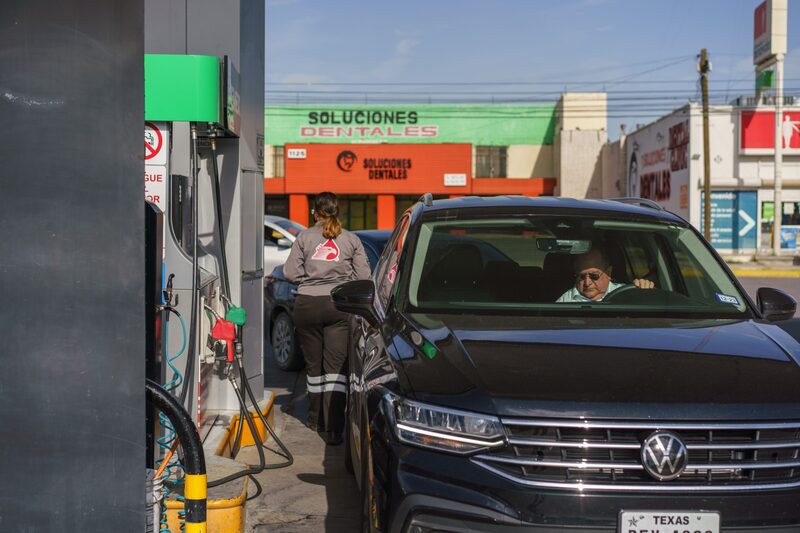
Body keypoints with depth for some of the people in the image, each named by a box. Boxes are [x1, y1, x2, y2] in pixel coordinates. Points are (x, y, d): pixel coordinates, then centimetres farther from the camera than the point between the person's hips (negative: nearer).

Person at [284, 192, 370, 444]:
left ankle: (316, 419, 27)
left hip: (308, 303, 0)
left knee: (313, 364, 14)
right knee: (336, 366, -2)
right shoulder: (351, 239, 5)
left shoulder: (304, 237, 3)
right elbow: (363, 275, -1)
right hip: (340, 305, 0)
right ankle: (333, 428, -11)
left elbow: (291, 272, -4)